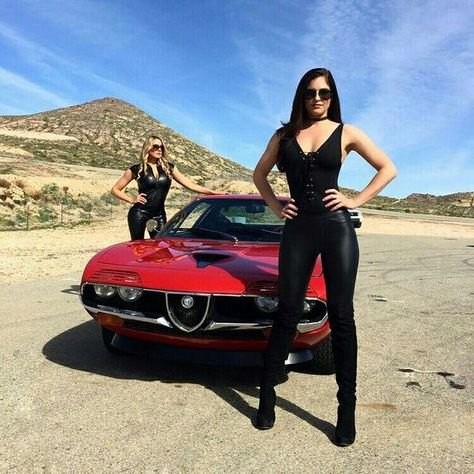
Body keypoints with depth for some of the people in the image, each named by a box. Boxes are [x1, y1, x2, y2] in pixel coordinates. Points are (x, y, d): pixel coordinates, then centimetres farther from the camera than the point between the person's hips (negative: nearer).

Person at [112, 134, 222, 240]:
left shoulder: (168, 167, 7)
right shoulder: (137, 169, 0)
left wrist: (212, 192, -4)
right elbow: (115, 189, 7)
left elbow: (189, 184, 3)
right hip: (139, 213, -2)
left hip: (159, 215, 3)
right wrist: (132, 200, -6)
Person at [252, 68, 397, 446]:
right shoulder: (284, 134, 12)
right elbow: (260, 174, 21)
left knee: (340, 315, 1)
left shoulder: (345, 132, 7)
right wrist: (276, 207, 7)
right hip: (298, 229, 1)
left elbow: (388, 168, 8)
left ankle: (347, 407, 11)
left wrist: (355, 200, -3)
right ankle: (267, 394, 15)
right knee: (288, 312, 3)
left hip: (336, 227, -1)